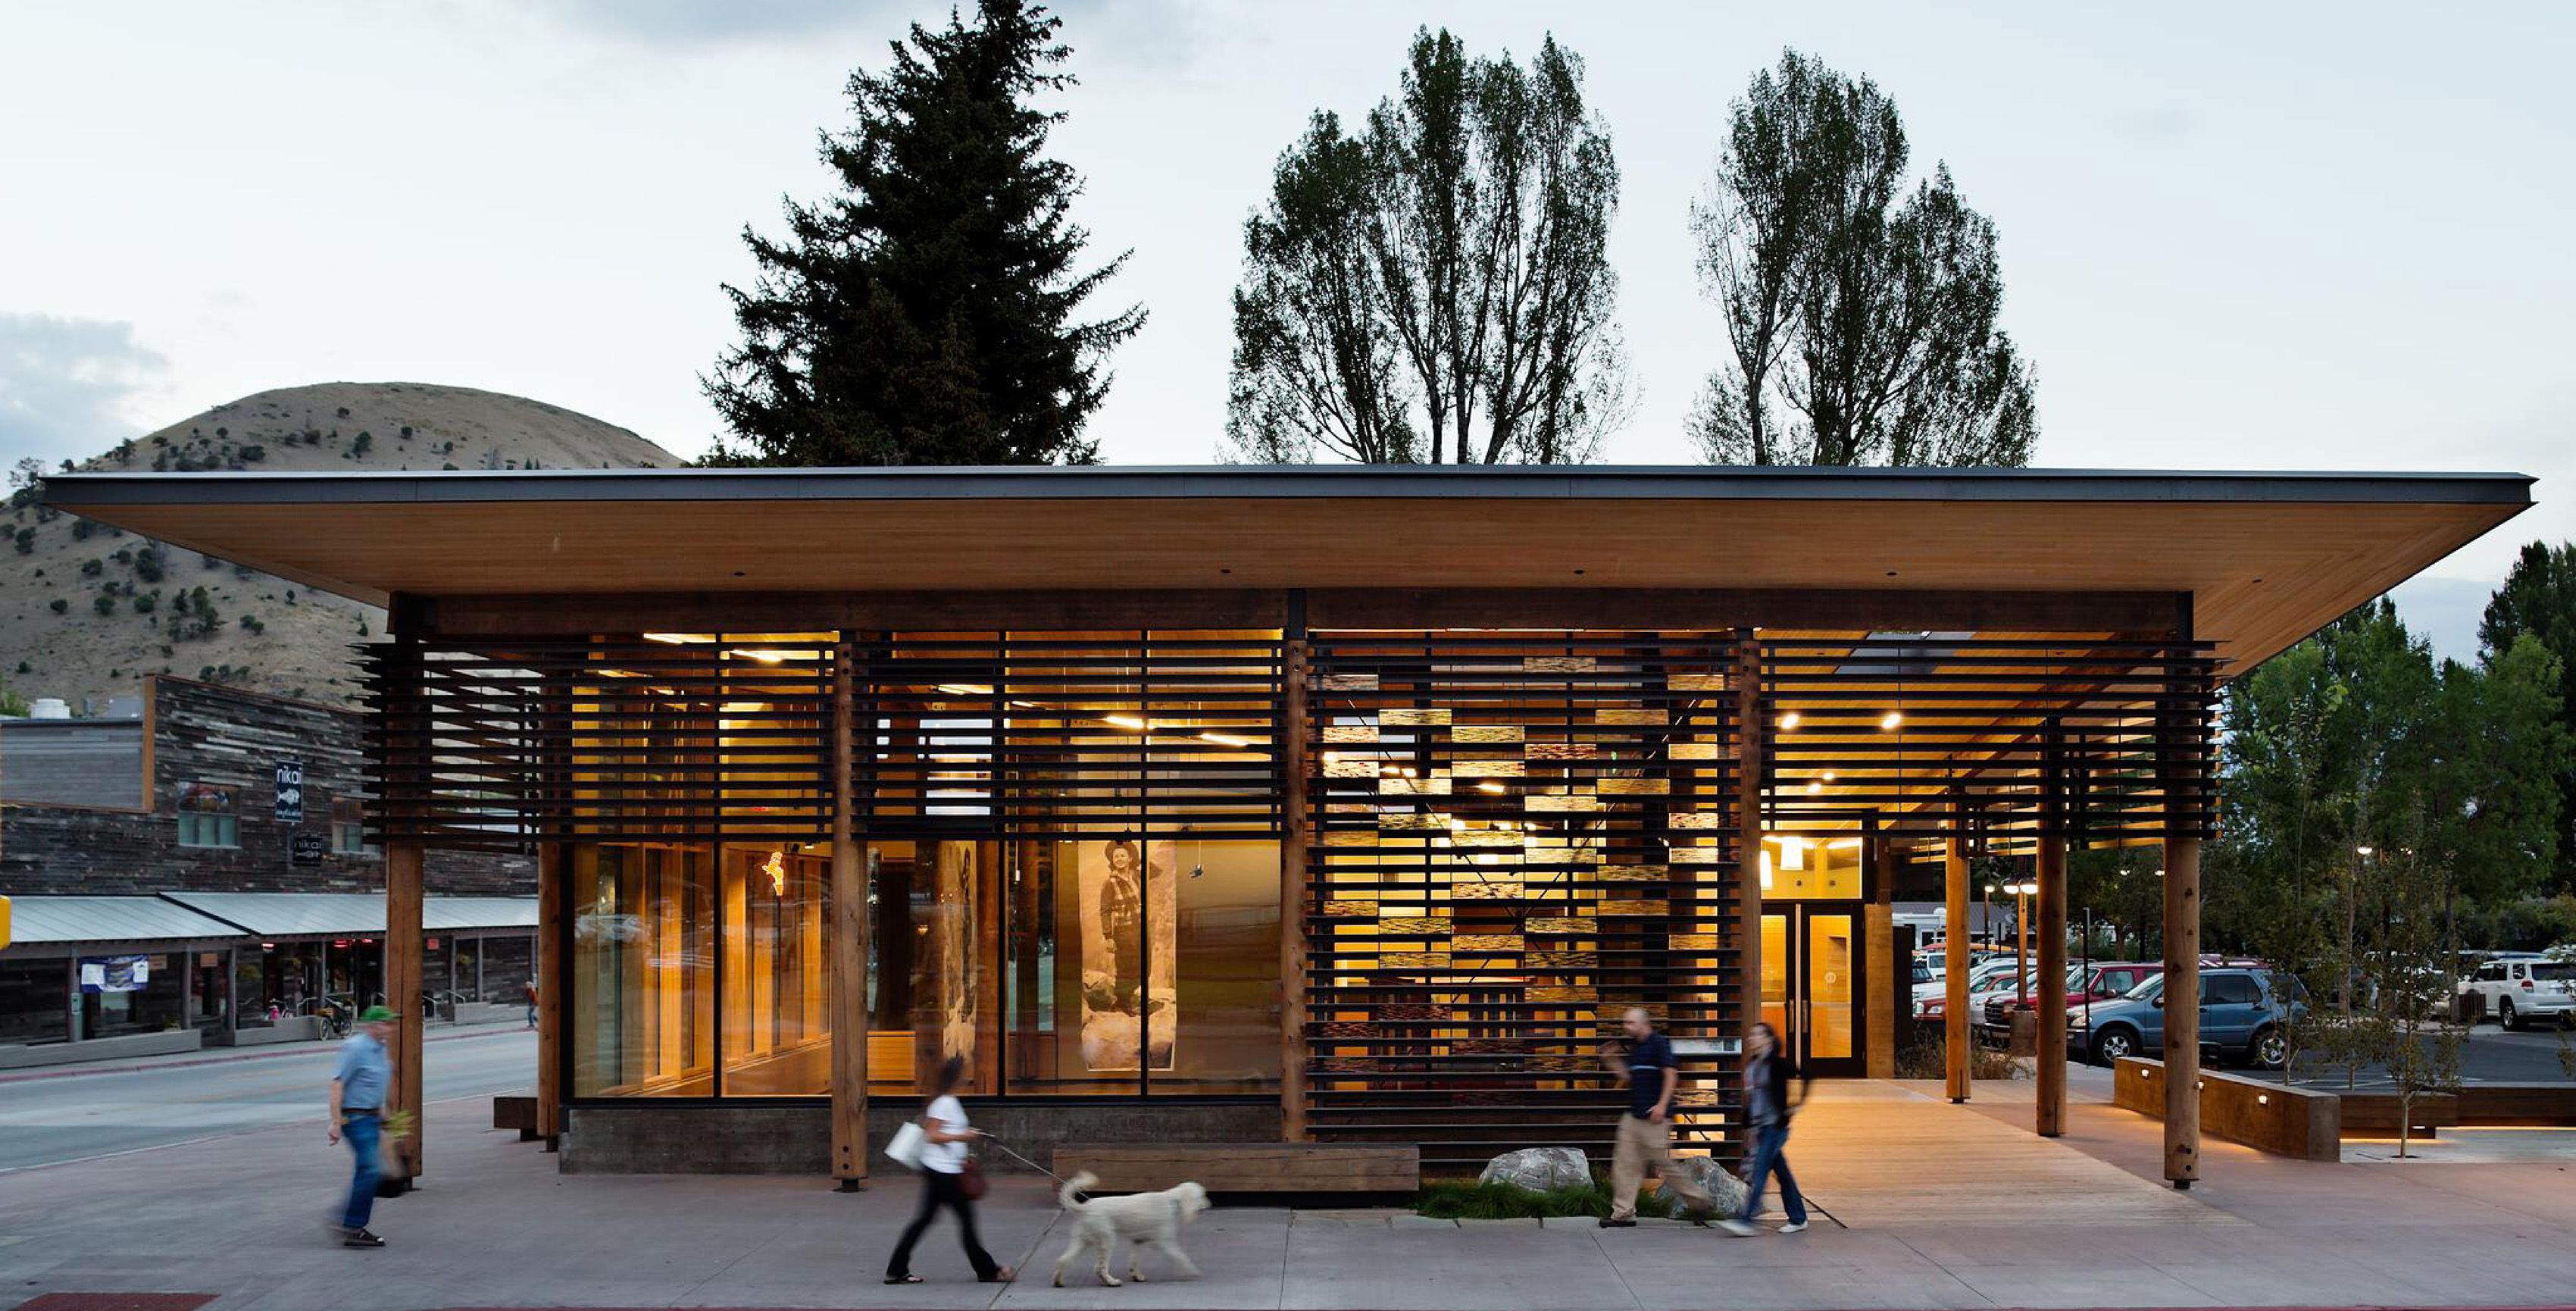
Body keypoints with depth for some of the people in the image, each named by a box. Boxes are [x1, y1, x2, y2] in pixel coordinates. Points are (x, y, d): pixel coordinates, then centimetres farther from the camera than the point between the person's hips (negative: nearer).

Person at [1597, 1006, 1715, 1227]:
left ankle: (1699, 1201, 11)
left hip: (1654, 1118, -9)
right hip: (1634, 1116, 9)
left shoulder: (1659, 1043, -9)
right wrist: (1611, 1062, 11)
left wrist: (1662, 1105, -22)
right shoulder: (1635, 1047, 17)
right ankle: (1624, 1214, 4)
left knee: (1662, 1164, -3)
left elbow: (1671, 1075, -15)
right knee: (1624, 1164, 2)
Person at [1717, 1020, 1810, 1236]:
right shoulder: (1752, 1065, 11)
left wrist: (1797, 1105, -8)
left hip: (1775, 1124, -8)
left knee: (1759, 1170, -12)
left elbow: (1803, 1077, -12)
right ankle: (1798, 1218, 21)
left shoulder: (1777, 1063, -12)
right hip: (1759, 1124, 8)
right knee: (1781, 1171, 13)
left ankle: (1745, 1220, -15)